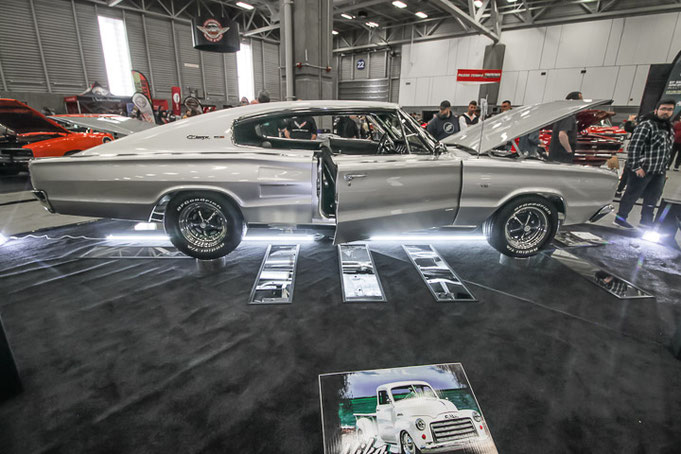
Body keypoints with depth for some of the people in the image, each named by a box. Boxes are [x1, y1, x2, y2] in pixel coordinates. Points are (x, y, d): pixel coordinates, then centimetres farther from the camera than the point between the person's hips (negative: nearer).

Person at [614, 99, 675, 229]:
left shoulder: (669, 129, 15)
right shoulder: (646, 125, -11)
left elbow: (668, 150, 20)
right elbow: (634, 147, -18)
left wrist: (664, 169, 14)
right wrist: (636, 167, -20)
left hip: (659, 172, 8)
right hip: (643, 170, -8)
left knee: (653, 198, 13)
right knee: (632, 195, 0)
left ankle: (646, 222, 24)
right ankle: (620, 218, 12)